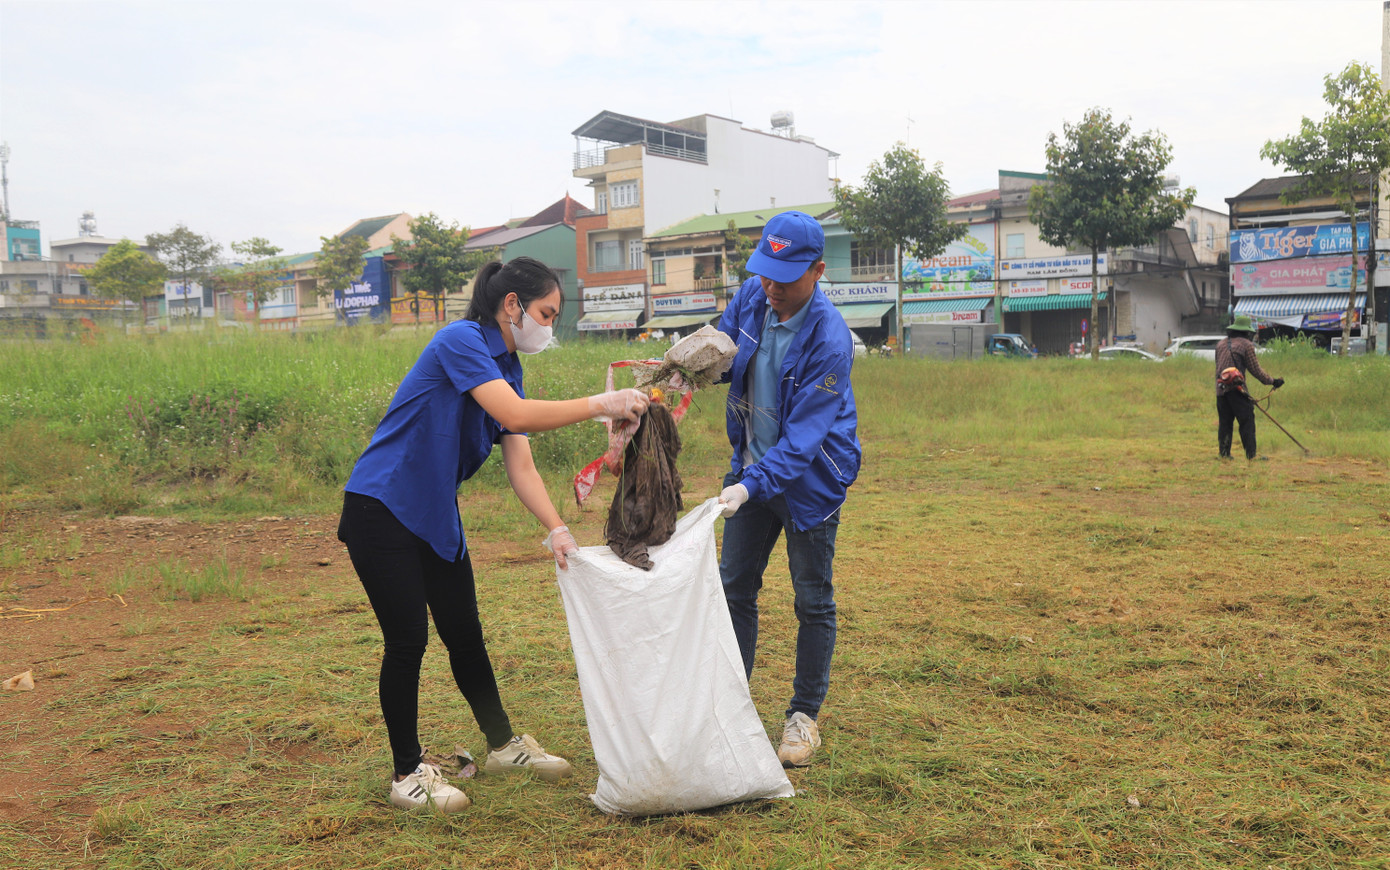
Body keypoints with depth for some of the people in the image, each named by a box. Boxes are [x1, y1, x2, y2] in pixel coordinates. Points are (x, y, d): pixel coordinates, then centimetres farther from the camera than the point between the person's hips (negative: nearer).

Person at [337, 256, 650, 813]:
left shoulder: (507, 369, 8)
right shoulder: (460, 341, -19)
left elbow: (521, 466, 1)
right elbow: (516, 416, -33)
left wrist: (556, 529, -11)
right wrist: (597, 406, -28)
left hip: (436, 516, 8)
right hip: (381, 511, -8)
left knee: (465, 635, 14)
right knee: (408, 641, -3)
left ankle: (503, 744, 29)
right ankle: (407, 774, 12)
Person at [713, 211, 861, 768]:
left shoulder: (830, 340, -27)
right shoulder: (752, 296, -9)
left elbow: (803, 435, -29)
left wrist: (752, 485, -38)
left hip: (809, 480, -6)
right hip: (752, 469, 6)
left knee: (813, 601, 7)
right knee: (734, 587, 11)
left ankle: (805, 715, 23)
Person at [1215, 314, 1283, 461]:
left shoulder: (1221, 344, 14)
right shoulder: (1246, 345, -3)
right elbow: (1255, 370, -2)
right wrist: (1272, 381, 8)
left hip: (1220, 389, 6)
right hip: (1236, 388, -6)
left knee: (1224, 421, 11)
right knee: (1247, 421, -2)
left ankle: (1223, 452, 11)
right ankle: (1251, 454, -3)